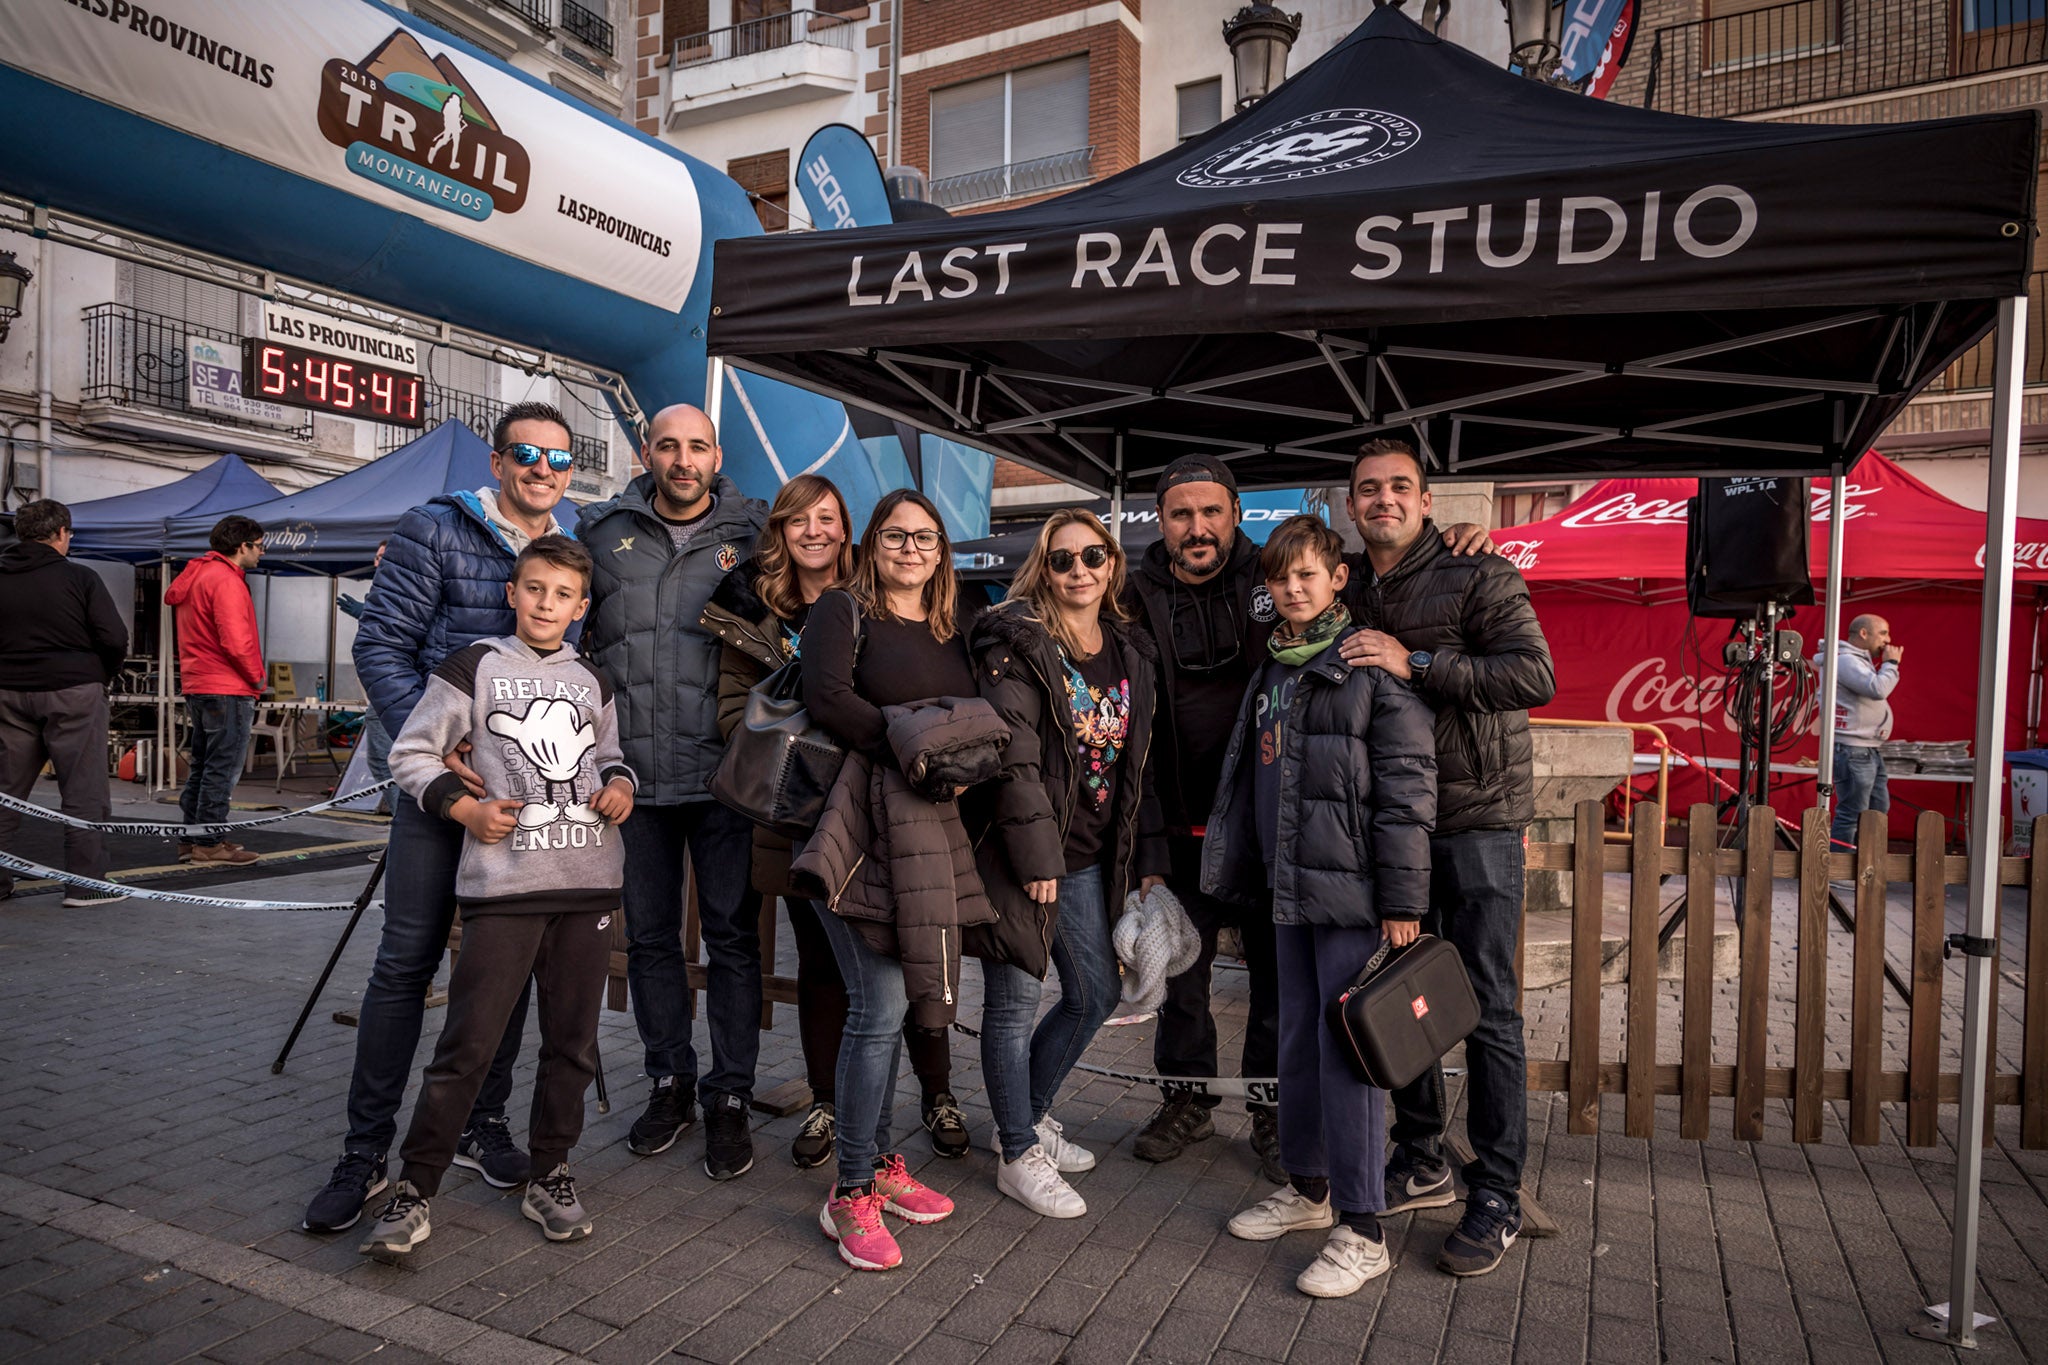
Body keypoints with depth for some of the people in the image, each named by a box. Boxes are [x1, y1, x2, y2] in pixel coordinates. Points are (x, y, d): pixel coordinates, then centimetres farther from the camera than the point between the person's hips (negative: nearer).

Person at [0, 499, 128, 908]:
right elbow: (115, 639, -11)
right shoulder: (79, 578, -8)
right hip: (73, 693, -5)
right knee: (83, 791, -1)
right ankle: (86, 883, 0)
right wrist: (101, 678, 6)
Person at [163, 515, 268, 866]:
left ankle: (191, 839, 22)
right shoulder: (227, 581, -15)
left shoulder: (194, 576, 17)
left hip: (198, 686, 10)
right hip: (228, 689, -10)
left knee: (203, 766, 16)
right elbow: (236, 642, -22)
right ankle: (207, 844, 0)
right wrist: (258, 678, -8)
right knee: (223, 768, -4)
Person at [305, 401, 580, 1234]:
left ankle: (483, 1126, 25)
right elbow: (381, 647, -4)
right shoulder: (434, 532, -1)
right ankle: (366, 1151, 13)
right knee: (406, 961, 0)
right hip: (442, 781, -3)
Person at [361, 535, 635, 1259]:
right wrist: (462, 807, -9)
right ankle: (414, 1188, 11)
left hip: (588, 881, 4)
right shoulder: (475, 666, 2)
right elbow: (410, 752, 4)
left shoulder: (591, 681, 14)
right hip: (504, 882, -4)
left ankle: (548, 1174, 25)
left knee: (572, 1042, 10)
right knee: (468, 1042, -4)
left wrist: (620, 784, 4)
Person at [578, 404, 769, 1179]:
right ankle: (669, 1082, 28)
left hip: (723, 771, -2)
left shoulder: (754, 533, 4)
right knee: (649, 934, 12)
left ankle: (729, 1096, 17)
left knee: (733, 935, 4)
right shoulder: (601, 533, 8)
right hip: (632, 772, 2)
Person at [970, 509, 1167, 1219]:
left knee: (1096, 994, 15)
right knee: (1014, 1001, 5)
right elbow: (1013, 754, -18)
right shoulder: (1015, 640, -11)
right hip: (1022, 851, -7)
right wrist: (1037, 854, -20)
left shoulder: (1131, 651, 9)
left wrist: (1149, 859, 9)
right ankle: (1018, 1155, 22)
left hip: (1089, 854, 7)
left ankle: (1029, 1115, 36)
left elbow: (1141, 761, 12)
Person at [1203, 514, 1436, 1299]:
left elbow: (1408, 783, -14)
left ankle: (1362, 1231, 9)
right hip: (1291, 886, 8)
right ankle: (1308, 1188, 33)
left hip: (1352, 889, -8)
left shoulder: (1371, 663, -10)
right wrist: (1252, 873, 20)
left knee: (1345, 1047, -4)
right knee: (1298, 1041, 16)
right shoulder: (1272, 672, 14)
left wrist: (1402, 900, -17)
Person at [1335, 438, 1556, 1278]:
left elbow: (1535, 677, -19)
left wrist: (1417, 664, -24)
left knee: (1487, 1008, 0)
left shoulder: (1478, 576, -7)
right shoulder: (1349, 589, 11)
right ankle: (1421, 1163, 30)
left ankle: (1497, 1196, 13)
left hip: (1476, 816, -6)